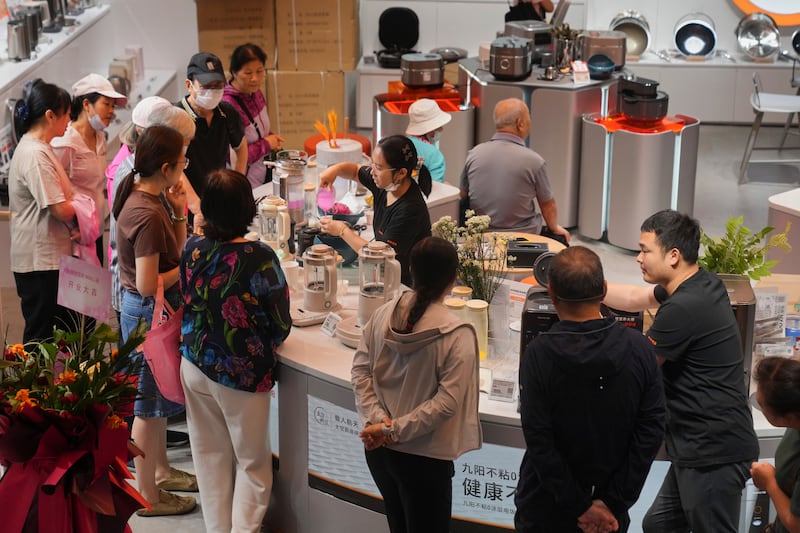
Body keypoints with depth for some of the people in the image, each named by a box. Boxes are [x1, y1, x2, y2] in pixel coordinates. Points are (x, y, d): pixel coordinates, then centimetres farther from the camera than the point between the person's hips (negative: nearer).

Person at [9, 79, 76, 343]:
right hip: (41, 262, -10)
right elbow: (61, 210, -22)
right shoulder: (35, 155, -20)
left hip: (51, 255, 10)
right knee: (42, 337, 0)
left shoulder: (37, 148, 12)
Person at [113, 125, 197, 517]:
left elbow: (175, 251, 11)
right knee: (148, 404, 3)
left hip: (156, 311, 10)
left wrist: (179, 213, 0)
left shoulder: (146, 198, 3)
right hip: (149, 313, -10)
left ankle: (161, 471, 40)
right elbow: (147, 285, -27)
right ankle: (148, 495, 16)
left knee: (157, 398, 23)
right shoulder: (147, 215, -27)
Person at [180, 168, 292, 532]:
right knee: (252, 462, 13)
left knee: (210, 455, 19)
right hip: (243, 373, -4)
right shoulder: (260, 259, -22)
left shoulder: (192, 249, -9)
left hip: (196, 366, 5)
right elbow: (281, 326, -11)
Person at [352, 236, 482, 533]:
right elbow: (447, 401, -22)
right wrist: (395, 429, -17)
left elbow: (360, 370, -4)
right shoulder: (457, 336, -19)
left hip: (378, 450, 5)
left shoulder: (383, 315, -5)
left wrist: (377, 419, -9)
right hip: (424, 456, -5)